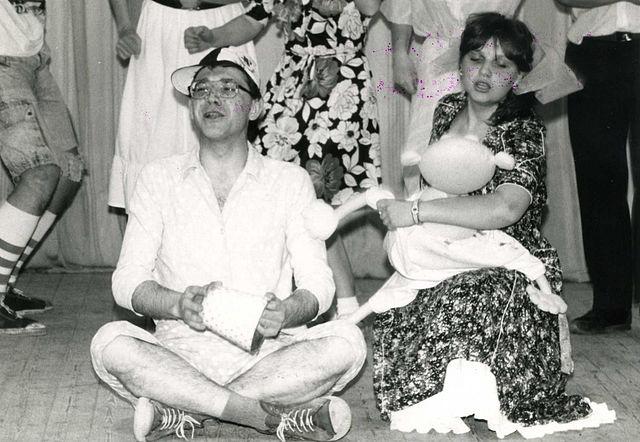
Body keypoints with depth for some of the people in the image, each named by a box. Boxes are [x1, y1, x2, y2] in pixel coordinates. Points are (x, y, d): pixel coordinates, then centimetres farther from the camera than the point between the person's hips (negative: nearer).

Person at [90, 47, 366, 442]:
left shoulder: (291, 181, 8)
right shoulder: (159, 179, 9)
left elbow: (317, 283, 2)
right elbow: (127, 282, 3)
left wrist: (285, 313, -22)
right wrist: (179, 305, -20)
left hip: (267, 354, 0)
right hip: (181, 352, 0)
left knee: (346, 342, -26)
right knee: (110, 343, -28)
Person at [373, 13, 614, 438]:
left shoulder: (524, 131, -11)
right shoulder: (447, 109, 8)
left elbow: (504, 208, -30)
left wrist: (415, 211, -26)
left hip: (510, 265, -5)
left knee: (460, 303, -38)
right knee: (396, 313, -27)